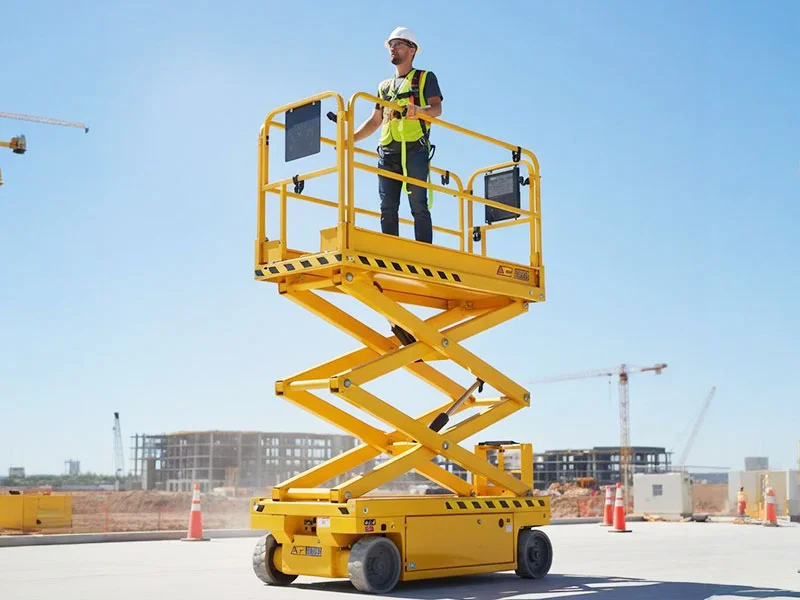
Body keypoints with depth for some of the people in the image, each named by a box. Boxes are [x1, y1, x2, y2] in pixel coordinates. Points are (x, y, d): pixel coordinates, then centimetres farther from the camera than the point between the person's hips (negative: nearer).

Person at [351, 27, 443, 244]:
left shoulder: (425, 78, 12)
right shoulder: (385, 86, 27)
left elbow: (437, 108, -3)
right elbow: (375, 121, 28)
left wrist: (419, 110, -25)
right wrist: (350, 139, 16)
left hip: (415, 149, -5)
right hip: (388, 152, 5)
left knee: (419, 205, -11)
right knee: (388, 207, -2)